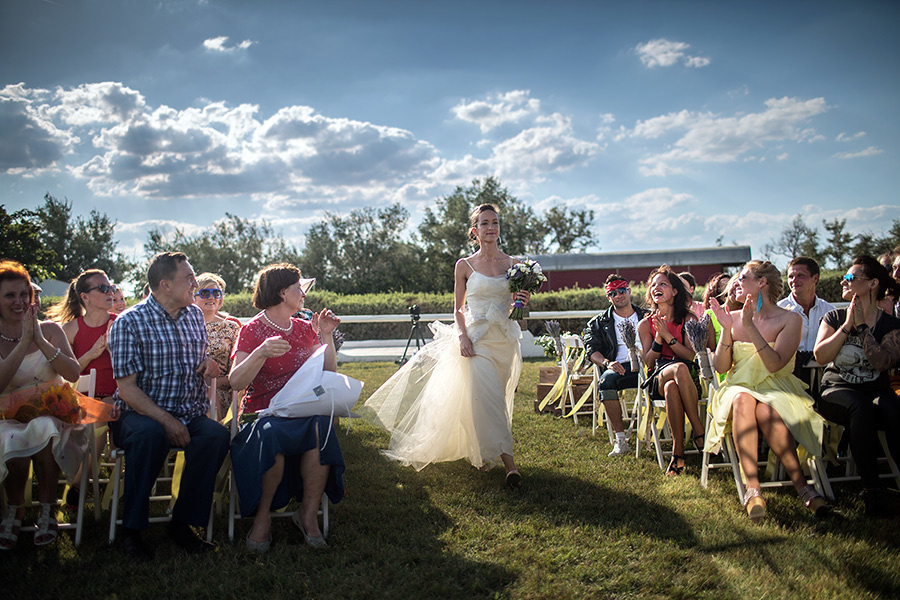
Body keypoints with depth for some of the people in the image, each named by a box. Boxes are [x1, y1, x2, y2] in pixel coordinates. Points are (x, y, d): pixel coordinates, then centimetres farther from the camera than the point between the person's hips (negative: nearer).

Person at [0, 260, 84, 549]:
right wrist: (24, 341, -20)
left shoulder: (50, 330, 4)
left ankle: (48, 511, -16)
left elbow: (74, 374, -8)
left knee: (41, 431, -33)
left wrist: (40, 340, -16)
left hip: (51, 413, 0)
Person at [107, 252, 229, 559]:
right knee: (150, 435, -38)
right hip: (140, 414, -4)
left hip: (189, 415, 4)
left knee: (216, 434, -27)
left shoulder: (195, 315, 12)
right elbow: (127, 388, -12)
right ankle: (131, 531, -21)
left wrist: (210, 363, 2)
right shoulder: (129, 323, -7)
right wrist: (166, 420, -24)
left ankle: (183, 523, -15)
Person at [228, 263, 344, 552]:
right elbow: (235, 382, -12)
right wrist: (261, 353, -27)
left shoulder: (305, 329, 15)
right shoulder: (251, 330, 1)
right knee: (271, 434, -37)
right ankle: (263, 515, -15)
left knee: (321, 427, -32)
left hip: (304, 410, 3)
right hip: (264, 412, -3)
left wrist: (326, 336, 2)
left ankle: (308, 512, -16)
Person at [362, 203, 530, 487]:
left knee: (496, 398, 11)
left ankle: (479, 452, 31)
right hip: (476, 340, -3)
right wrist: (462, 336, -10)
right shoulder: (464, 266, 1)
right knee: (487, 398, -14)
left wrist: (522, 302, -8)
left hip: (505, 340, 3)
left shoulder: (513, 263, 7)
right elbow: (458, 309, 5)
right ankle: (508, 461, -10)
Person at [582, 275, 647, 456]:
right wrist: (607, 363, -14)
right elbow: (592, 350, 8)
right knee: (606, 380, -36)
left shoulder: (646, 316, 21)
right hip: (619, 367, 0)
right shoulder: (600, 322, 19)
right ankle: (620, 439, -32)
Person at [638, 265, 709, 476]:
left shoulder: (688, 319, 8)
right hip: (658, 379, 0)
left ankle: (678, 451, -29)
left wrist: (667, 335, -11)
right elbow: (648, 361, 6)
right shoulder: (645, 324, 12)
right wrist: (658, 337, -9)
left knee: (672, 388, -39)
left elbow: (692, 356, -2)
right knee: (680, 368, -38)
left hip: (688, 378, 0)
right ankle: (699, 430, -32)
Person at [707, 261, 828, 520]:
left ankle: (801, 485, -31)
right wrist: (727, 329, -9)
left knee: (765, 411, -38)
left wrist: (750, 327, -20)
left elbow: (775, 364, -15)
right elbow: (720, 367, 3)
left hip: (776, 388, -2)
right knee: (742, 400, -36)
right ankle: (752, 488, -44)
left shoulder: (790, 319, 0)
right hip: (739, 385, 2)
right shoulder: (734, 317, 10)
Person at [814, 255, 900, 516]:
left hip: (876, 390, 0)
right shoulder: (834, 318, 12)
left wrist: (861, 326, -10)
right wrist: (847, 325, -8)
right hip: (838, 389, 0)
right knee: (860, 407, -35)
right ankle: (873, 490, -34)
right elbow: (821, 355, -4)